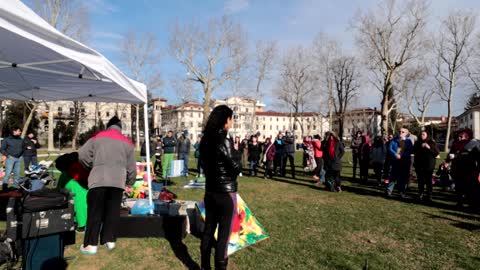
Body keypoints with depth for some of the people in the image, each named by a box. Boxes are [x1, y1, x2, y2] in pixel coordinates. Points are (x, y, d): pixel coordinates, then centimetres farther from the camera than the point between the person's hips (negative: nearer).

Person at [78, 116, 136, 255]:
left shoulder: (97, 137, 11)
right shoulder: (127, 142, 15)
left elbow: (82, 155, 4)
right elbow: (131, 167, 15)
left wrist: (92, 166, 21)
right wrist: (130, 182, 29)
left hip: (99, 179, -1)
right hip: (118, 180, 2)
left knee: (95, 211, 5)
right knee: (113, 211, 11)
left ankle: (91, 244, 6)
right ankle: (109, 240, 17)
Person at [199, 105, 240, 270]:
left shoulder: (205, 140, 4)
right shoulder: (225, 142, -19)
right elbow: (235, 168, -17)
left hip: (210, 190, 8)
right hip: (226, 192, -7)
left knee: (208, 229, 17)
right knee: (223, 234, 3)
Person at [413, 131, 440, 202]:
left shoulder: (431, 143, 2)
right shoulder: (417, 143, 10)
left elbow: (437, 152, -5)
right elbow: (414, 151, 8)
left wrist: (429, 148, -16)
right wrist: (421, 147, -4)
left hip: (429, 165, -3)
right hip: (419, 165, 3)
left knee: (428, 180, -3)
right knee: (420, 180, 6)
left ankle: (429, 195, 4)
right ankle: (421, 194, 16)